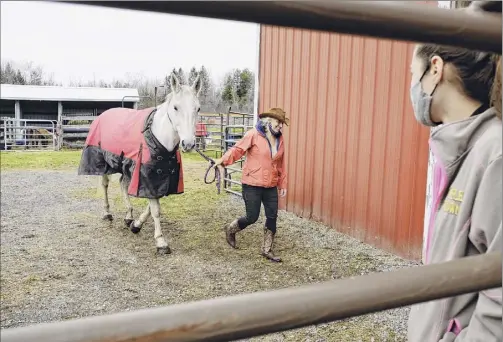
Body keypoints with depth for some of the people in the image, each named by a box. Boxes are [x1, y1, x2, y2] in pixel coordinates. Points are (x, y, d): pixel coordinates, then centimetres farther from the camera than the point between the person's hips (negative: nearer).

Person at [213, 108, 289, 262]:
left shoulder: (280, 140, 7)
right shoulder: (254, 135, -11)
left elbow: (281, 164, 13)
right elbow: (238, 149, -14)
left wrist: (282, 184, 14)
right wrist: (223, 160, -30)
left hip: (271, 186, 6)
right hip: (252, 185, -6)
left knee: (272, 217, 6)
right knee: (252, 217, 0)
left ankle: (267, 250, 21)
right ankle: (231, 229, 32)